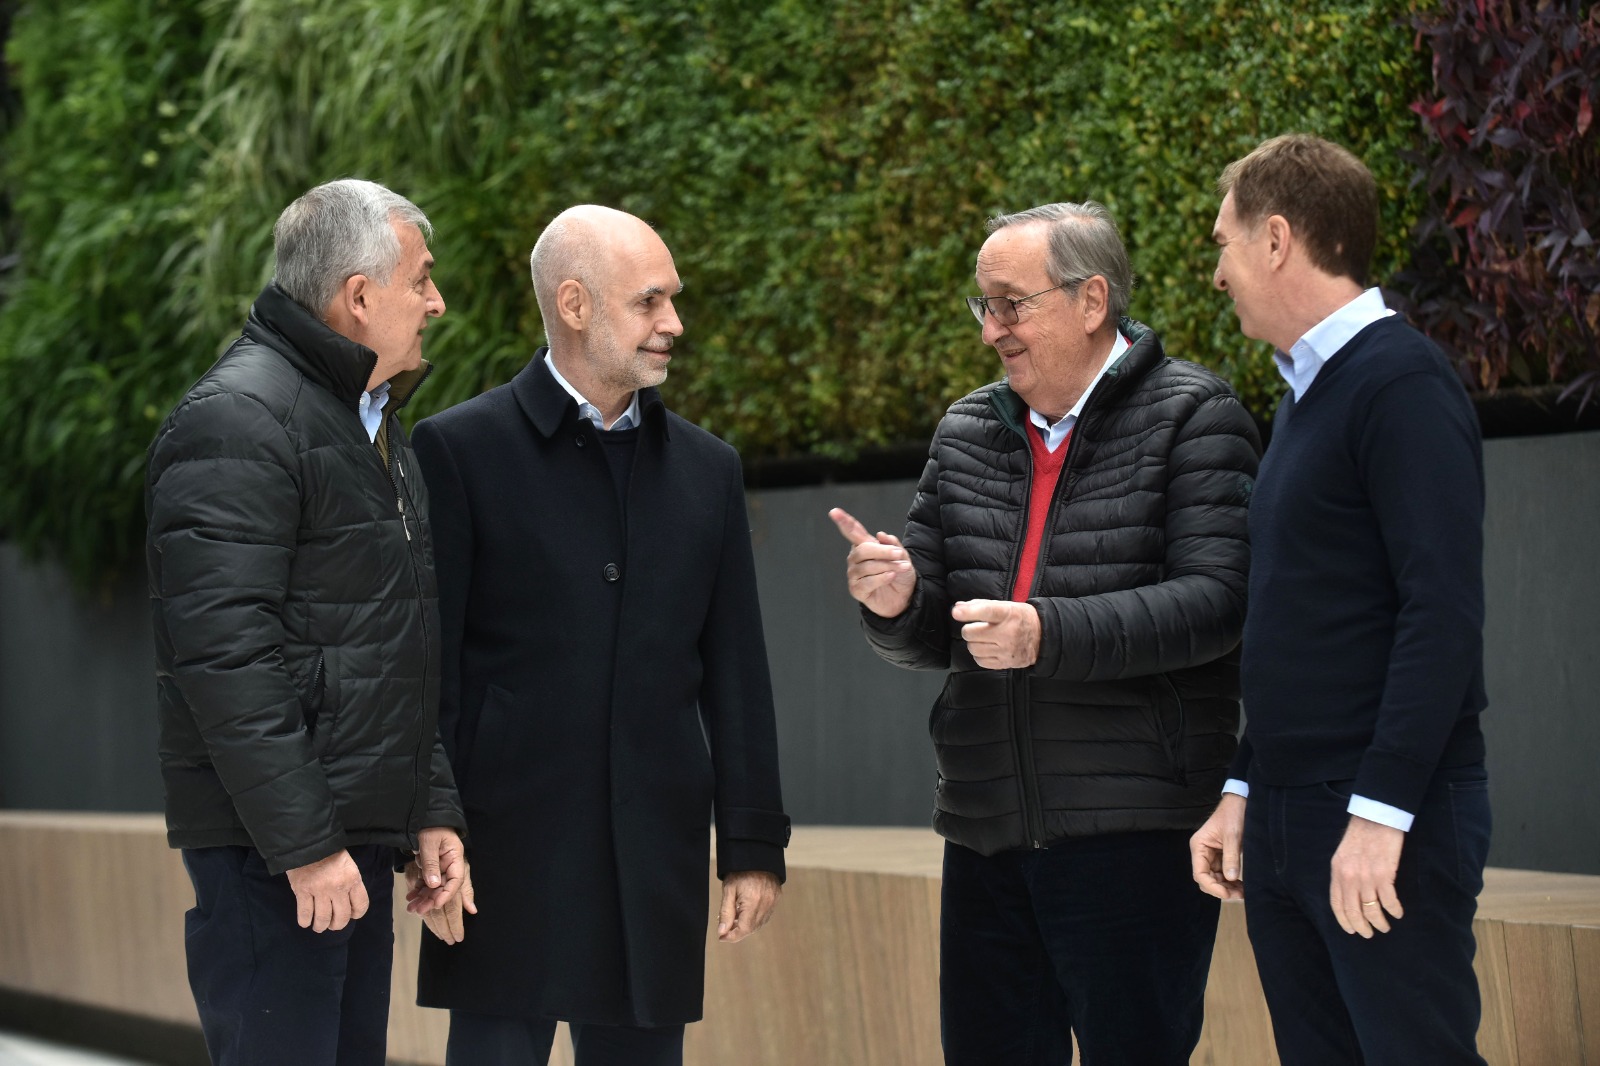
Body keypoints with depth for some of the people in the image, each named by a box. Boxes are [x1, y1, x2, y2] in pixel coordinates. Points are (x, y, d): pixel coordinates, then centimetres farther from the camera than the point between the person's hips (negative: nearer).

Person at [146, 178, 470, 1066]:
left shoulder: (377, 429, 20)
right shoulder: (237, 420, -12)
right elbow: (224, 652, -20)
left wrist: (433, 810, 17)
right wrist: (303, 842, -22)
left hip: (356, 838, 10)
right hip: (273, 842, -10)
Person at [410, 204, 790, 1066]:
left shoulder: (706, 469, 12)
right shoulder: (461, 449, -1)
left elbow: (734, 674, 12)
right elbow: (431, 664, -4)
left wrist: (754, 845, 8)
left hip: (656, 858, 4)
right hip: (509, 855, -4)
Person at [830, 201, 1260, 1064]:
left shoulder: (1192, 417, -2)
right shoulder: (966, 433, 15)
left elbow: (1217, 602, -14)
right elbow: (933, 636, 17)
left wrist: (1049, 634, -23)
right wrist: (894, 602, -7)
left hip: (1136, 829, -6)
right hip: (986, 826, 6)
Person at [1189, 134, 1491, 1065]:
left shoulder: (1401, 384, -11)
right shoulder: (1305, 392, 16)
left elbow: (1444, 611, -18)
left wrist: (1381, 812, -22)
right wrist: (1243, 790, 17)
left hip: (1388, 824, -9)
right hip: (1287, 816, 9)